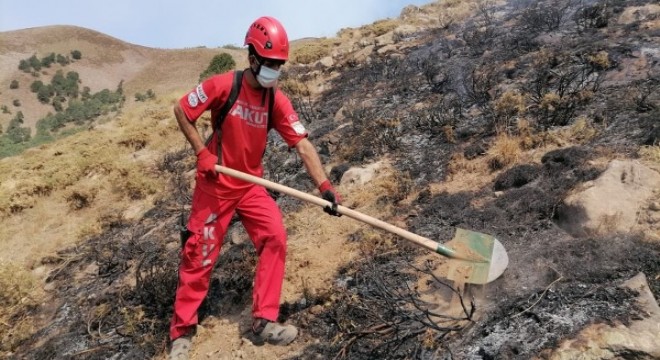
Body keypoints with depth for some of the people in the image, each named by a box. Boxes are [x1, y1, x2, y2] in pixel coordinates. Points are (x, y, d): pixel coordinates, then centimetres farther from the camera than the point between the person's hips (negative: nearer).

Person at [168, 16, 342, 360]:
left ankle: (264, 320, 2)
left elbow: (303, 144, -14)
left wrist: (324, 185, -27)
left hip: (251, 185, 4)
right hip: (215, 184, -3)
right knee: (200, 253, 0)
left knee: (275, 239, -11)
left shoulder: (277, 101, -7)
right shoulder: (224, 84, -16)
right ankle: (181, 330, 18)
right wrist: (202, 153, -15)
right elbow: (181, 111, -6)